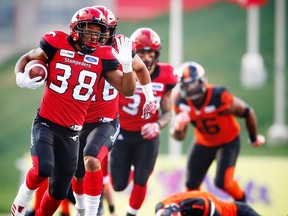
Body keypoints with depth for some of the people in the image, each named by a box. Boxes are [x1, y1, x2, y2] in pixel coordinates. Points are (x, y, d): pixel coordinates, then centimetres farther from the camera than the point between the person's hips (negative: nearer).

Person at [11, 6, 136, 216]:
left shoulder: (103, 58, 1)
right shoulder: (57, 45, -4)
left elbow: (128, 90, 2)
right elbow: (26, 58, 10)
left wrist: (127, 64, -15)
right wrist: (21, 76, -11)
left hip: (71, 131, 3)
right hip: (46, 123, -3)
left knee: (59, 191, 7)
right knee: (43, 169, -26)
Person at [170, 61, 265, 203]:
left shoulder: (219, 97, -35)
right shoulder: (181, 102, -19)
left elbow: (247, 112, -17)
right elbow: (180, 137, -10)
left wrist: (254, 138, 0)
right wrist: (178, 127, -37)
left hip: (228, 142, -5)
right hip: (203, 143, 5)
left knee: (223, 182, -18)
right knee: (192, 184, 3)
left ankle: (242, 202, 15)